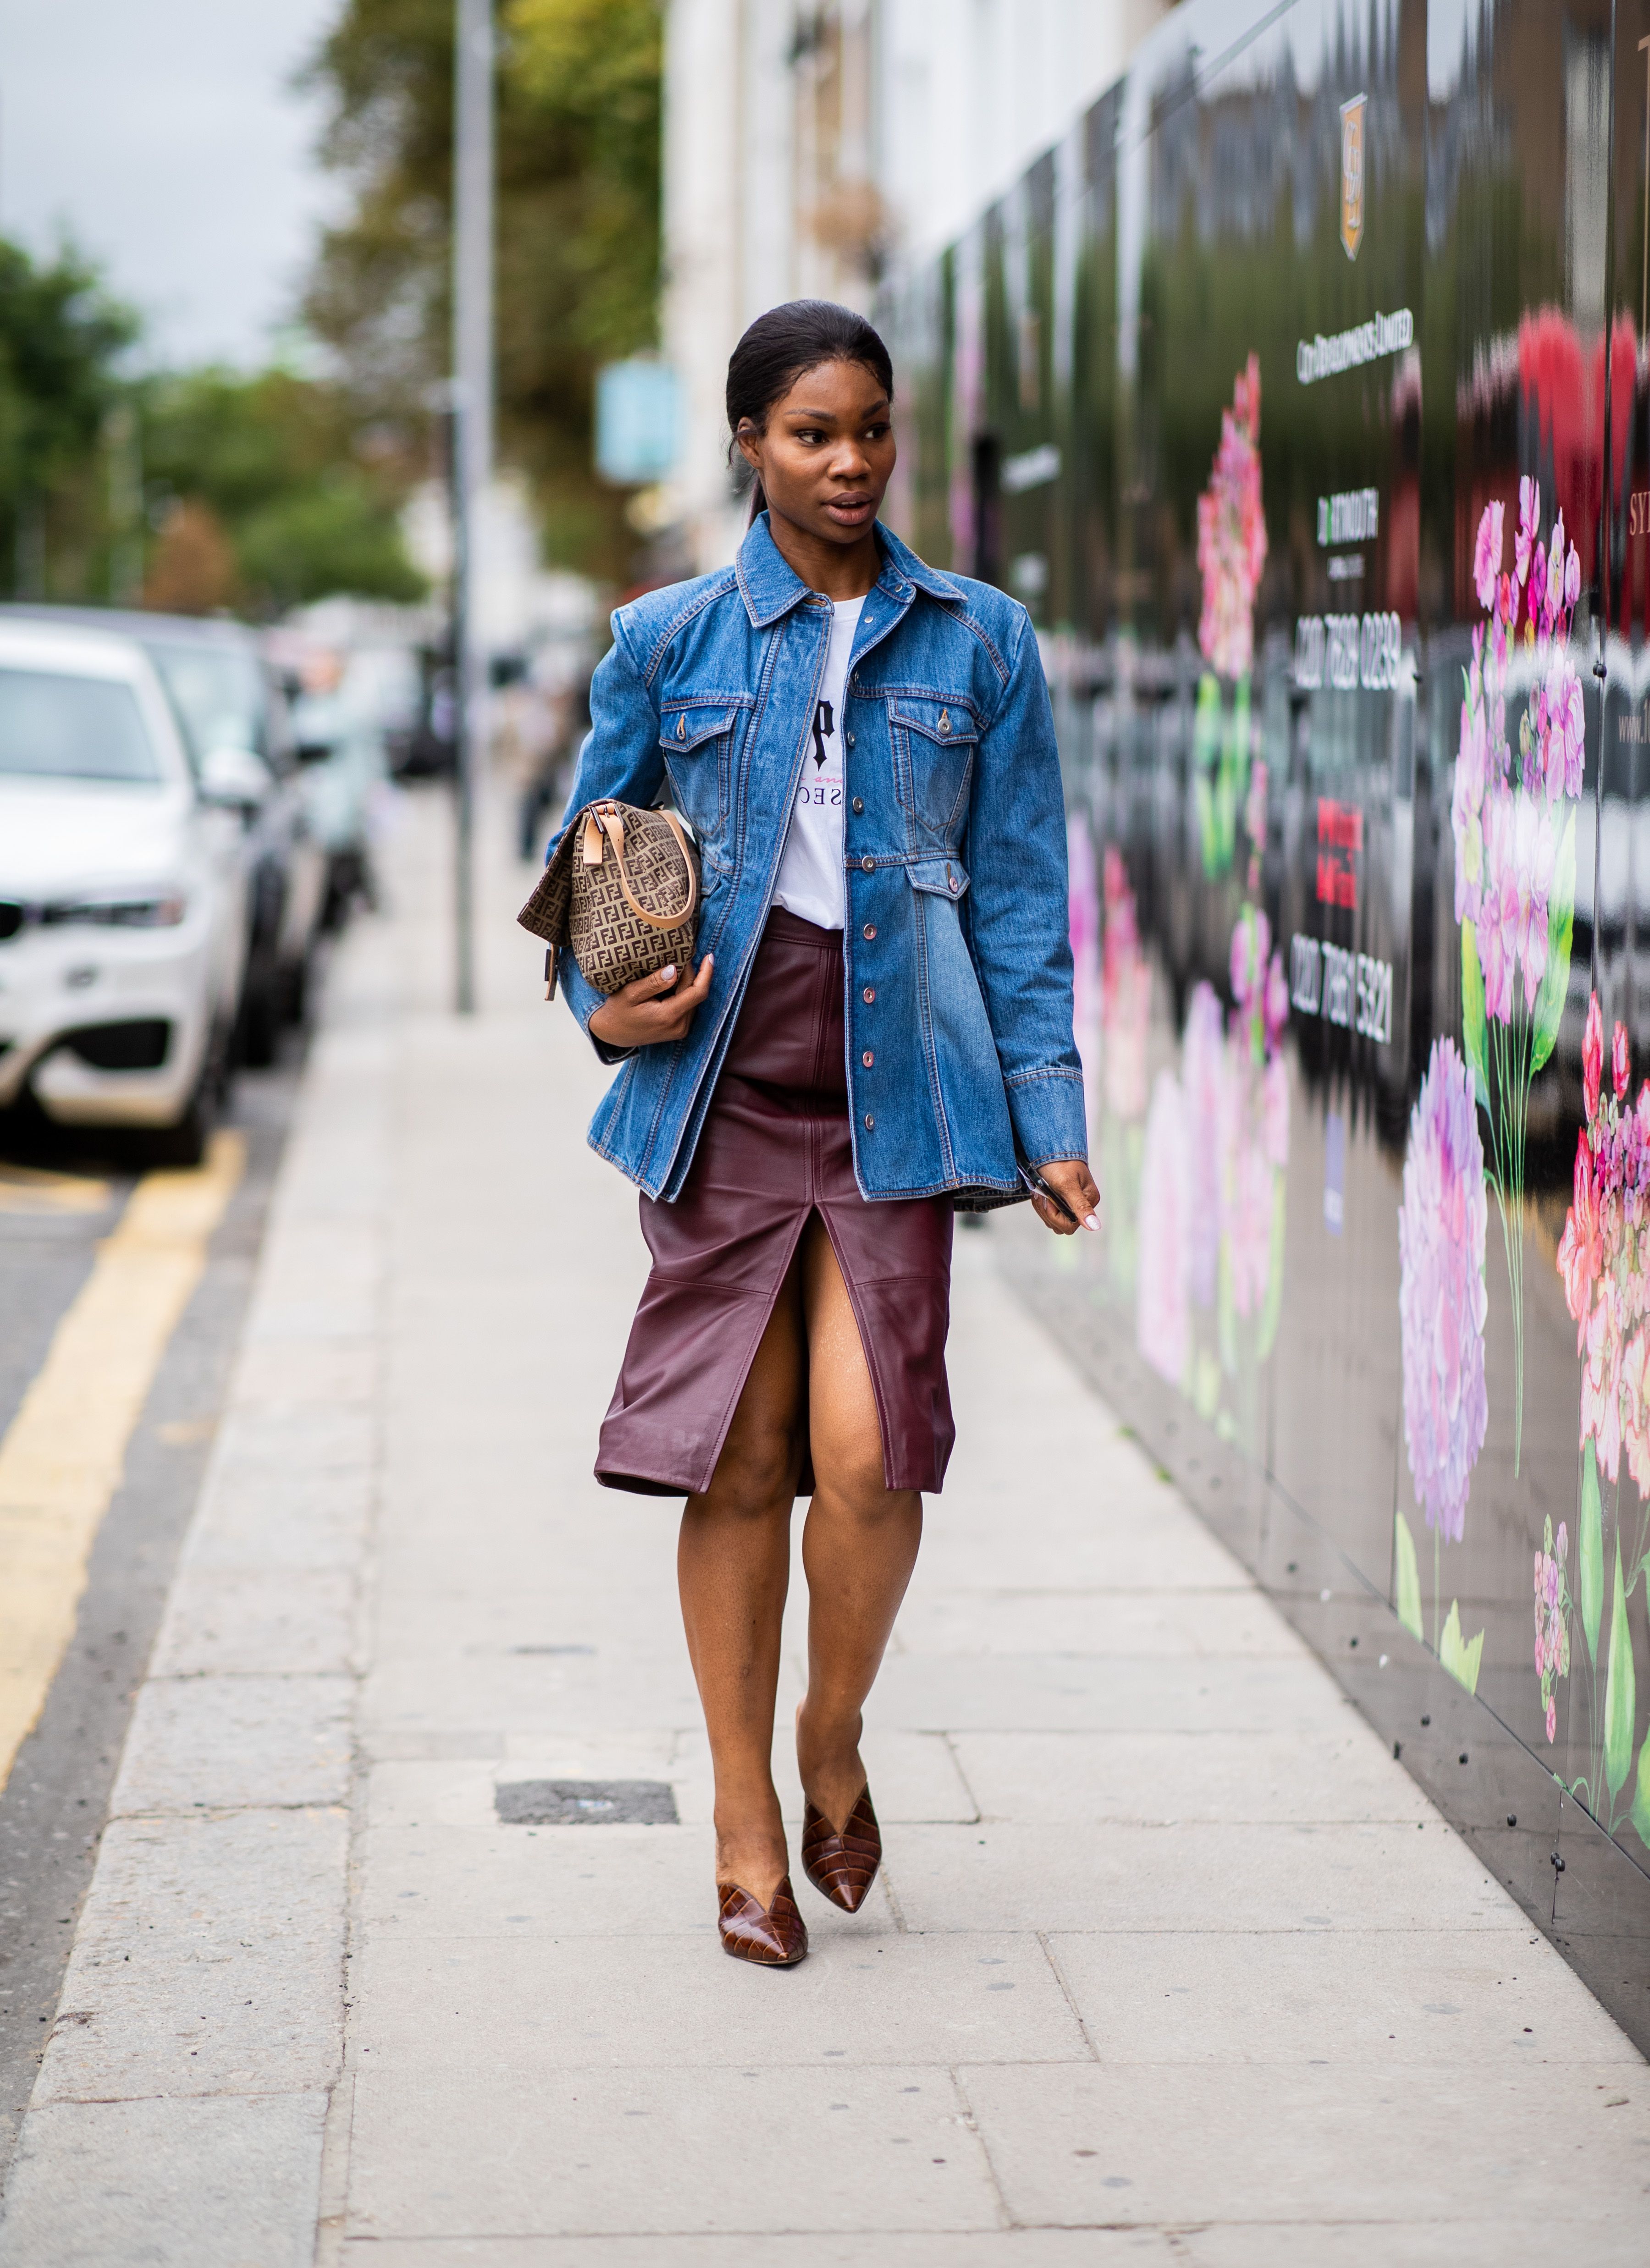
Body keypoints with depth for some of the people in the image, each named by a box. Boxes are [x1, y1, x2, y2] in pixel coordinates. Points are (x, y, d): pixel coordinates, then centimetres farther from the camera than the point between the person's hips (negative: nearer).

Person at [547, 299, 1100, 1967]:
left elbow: (1020, 893, 7)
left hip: (896, 1089, 0)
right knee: (739, 1458, 0)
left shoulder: (977, 643, 7)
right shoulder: (668, 641, 6)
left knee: (867, 1447, -12)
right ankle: (747, 1828, 15)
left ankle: (834, 1743, 16)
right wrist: (603, 1002, -2)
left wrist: (1050, 1117, 2)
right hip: (721, 1084, 1)